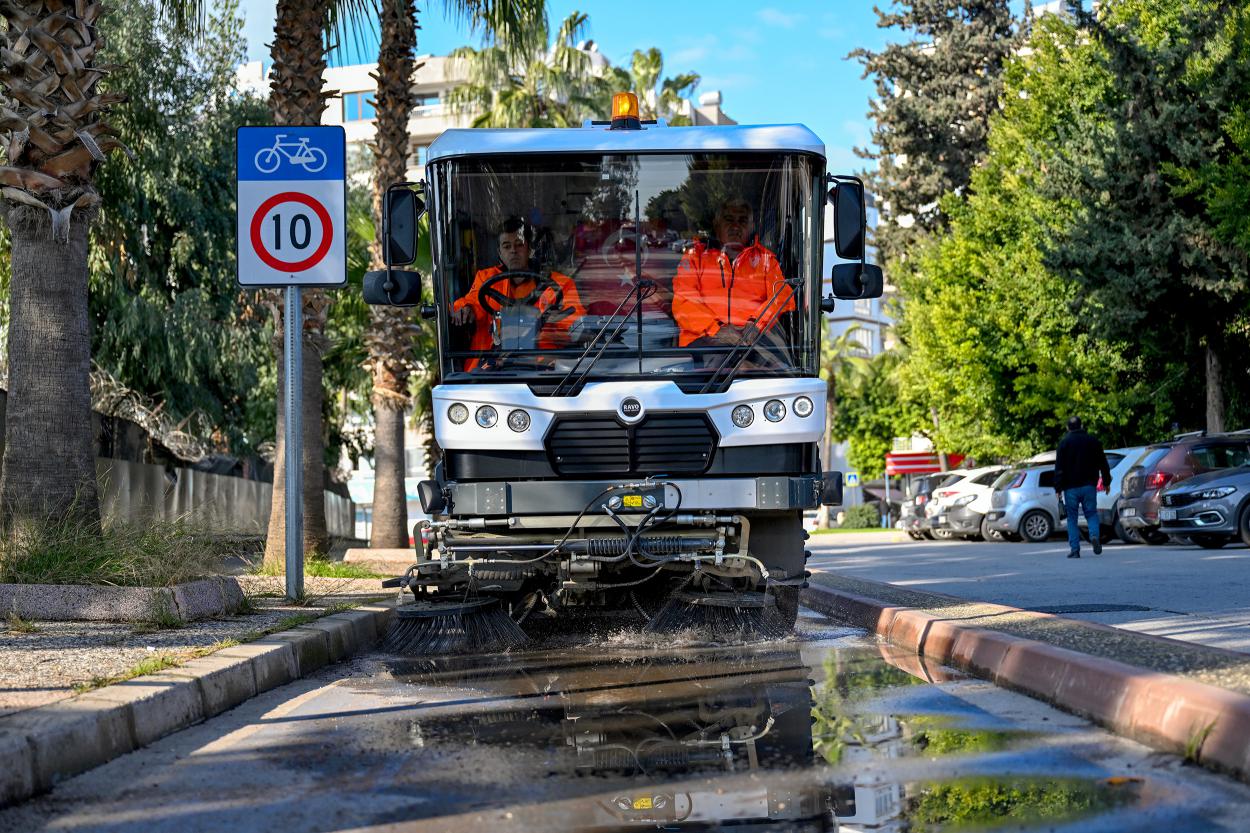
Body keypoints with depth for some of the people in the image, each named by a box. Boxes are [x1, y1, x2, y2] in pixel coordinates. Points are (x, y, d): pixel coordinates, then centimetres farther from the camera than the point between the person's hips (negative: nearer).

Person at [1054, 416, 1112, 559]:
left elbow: (1059, 468, -6)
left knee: (1072, 519, 5)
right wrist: (1106, 482, 21)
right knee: (1091, 513, 11)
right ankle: (1094, 536, -17)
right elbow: (1103, 464, 12)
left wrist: (1058, 488, -5)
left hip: (1070, 488, -2)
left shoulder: (1064, 442, -1)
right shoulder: (1092, 441, 7)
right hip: (1089, 486, 2)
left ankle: (1074, 549, -1)